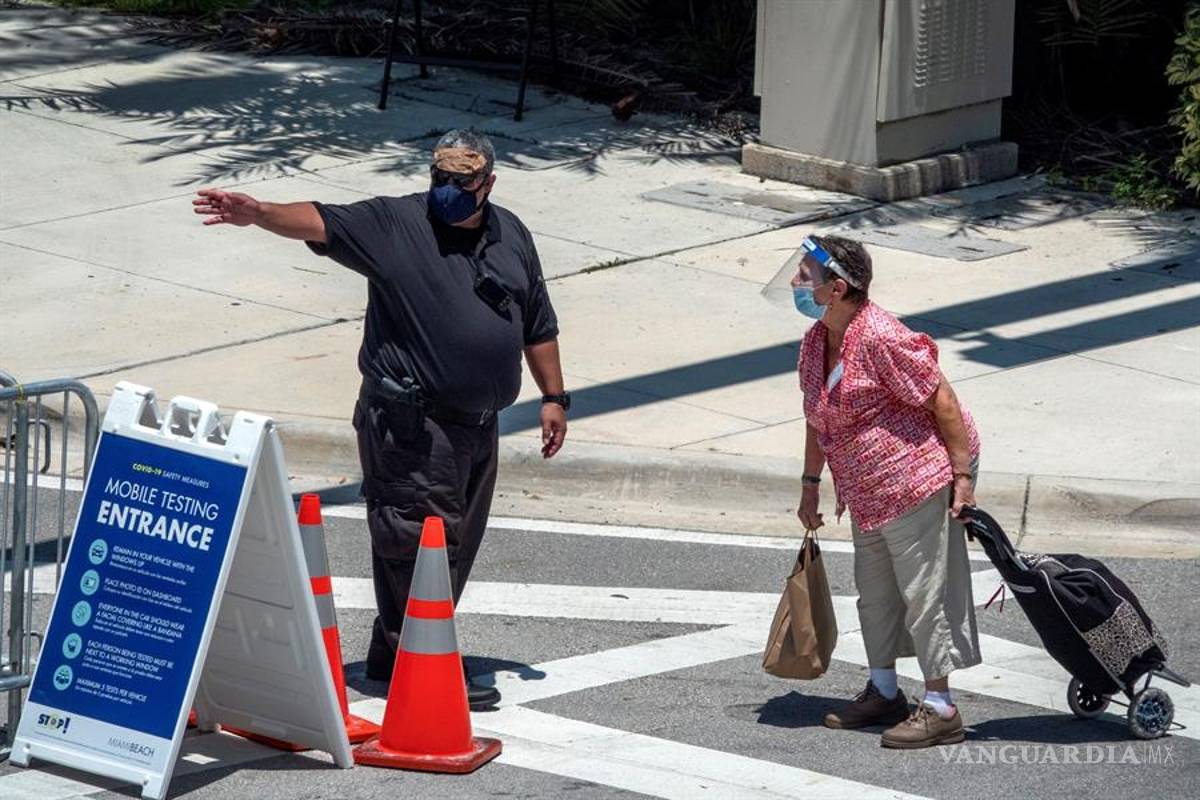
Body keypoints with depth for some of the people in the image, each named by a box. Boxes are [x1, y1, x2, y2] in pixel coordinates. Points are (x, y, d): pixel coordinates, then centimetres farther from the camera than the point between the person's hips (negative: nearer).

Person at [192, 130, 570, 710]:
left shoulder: (511, 237, 12)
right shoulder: (395, 224, -5)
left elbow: (538, 325, 21)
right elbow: (320, 223, -19)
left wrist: (553, 397, 21)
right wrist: (259, 214, -37)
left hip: (477, 424, 7)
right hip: (410, 422, -7)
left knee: (457, 546, 12)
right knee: (422, 540, -10)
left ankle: (392, 655, 24)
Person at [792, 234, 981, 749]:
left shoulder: (880, 338, -24)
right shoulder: (815, 342, 4)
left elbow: (943, 402, -21)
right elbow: (817, 417, 19)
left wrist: (963, 476, -20)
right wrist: (811, 483, 23)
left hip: (916, 482, -10)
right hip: (866, 493, 10)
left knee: (923, 590, -4)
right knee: (875, 589, 18)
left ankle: (940, 710, 2)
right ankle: (883, 692, 32)